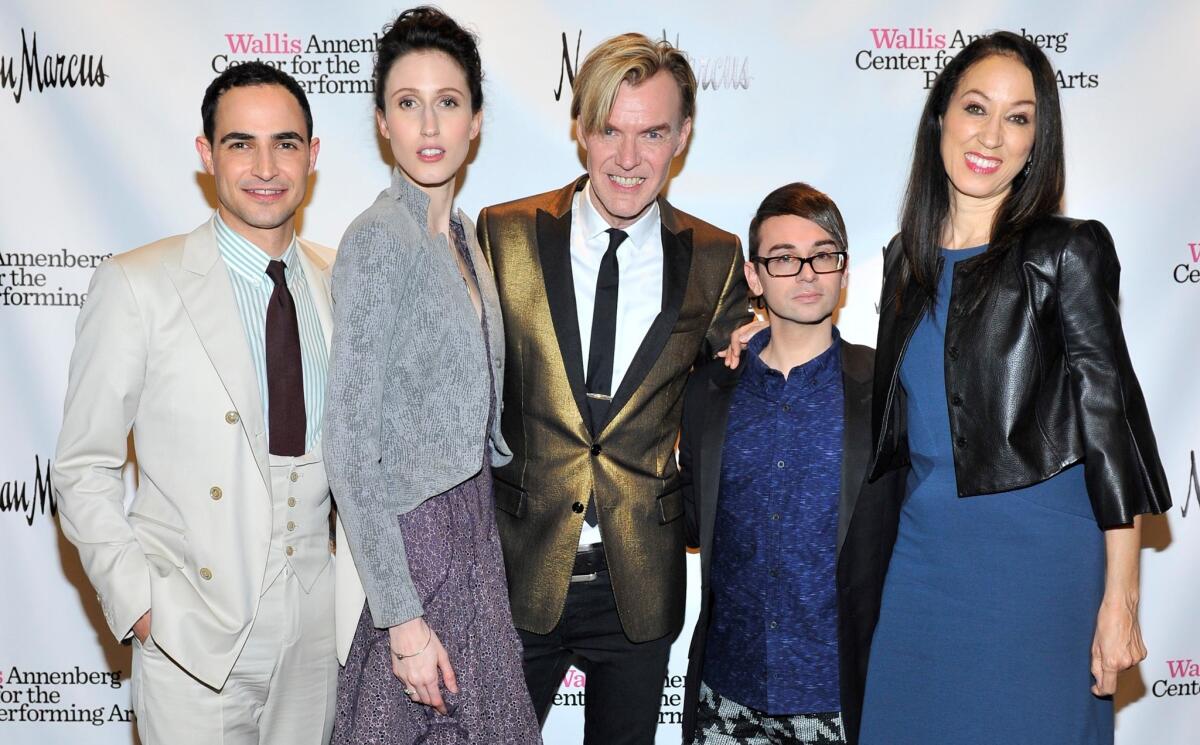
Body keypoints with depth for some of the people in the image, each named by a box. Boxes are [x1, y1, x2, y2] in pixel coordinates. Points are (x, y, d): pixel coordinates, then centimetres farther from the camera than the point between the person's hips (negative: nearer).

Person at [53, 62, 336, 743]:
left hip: (315, 634, 4)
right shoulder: (136, 286, -9)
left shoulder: (339, 284, 3)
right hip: (192, 637, -3)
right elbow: (84, 471, -4)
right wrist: (139, 604, -12)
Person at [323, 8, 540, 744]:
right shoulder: (379, 241, -17)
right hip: (421, 538, -8)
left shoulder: (461, 231, 7)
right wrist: (402, 617, -20)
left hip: (473, 527, 8)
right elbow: (351, 449, -19)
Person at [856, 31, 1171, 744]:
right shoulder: (907, 258, 9)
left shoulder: (1067, 252, -7)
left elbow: (1110, 418, -9)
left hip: (1040, 559, -5)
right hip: (926, 553, 5)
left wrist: (1120, 598, -12)